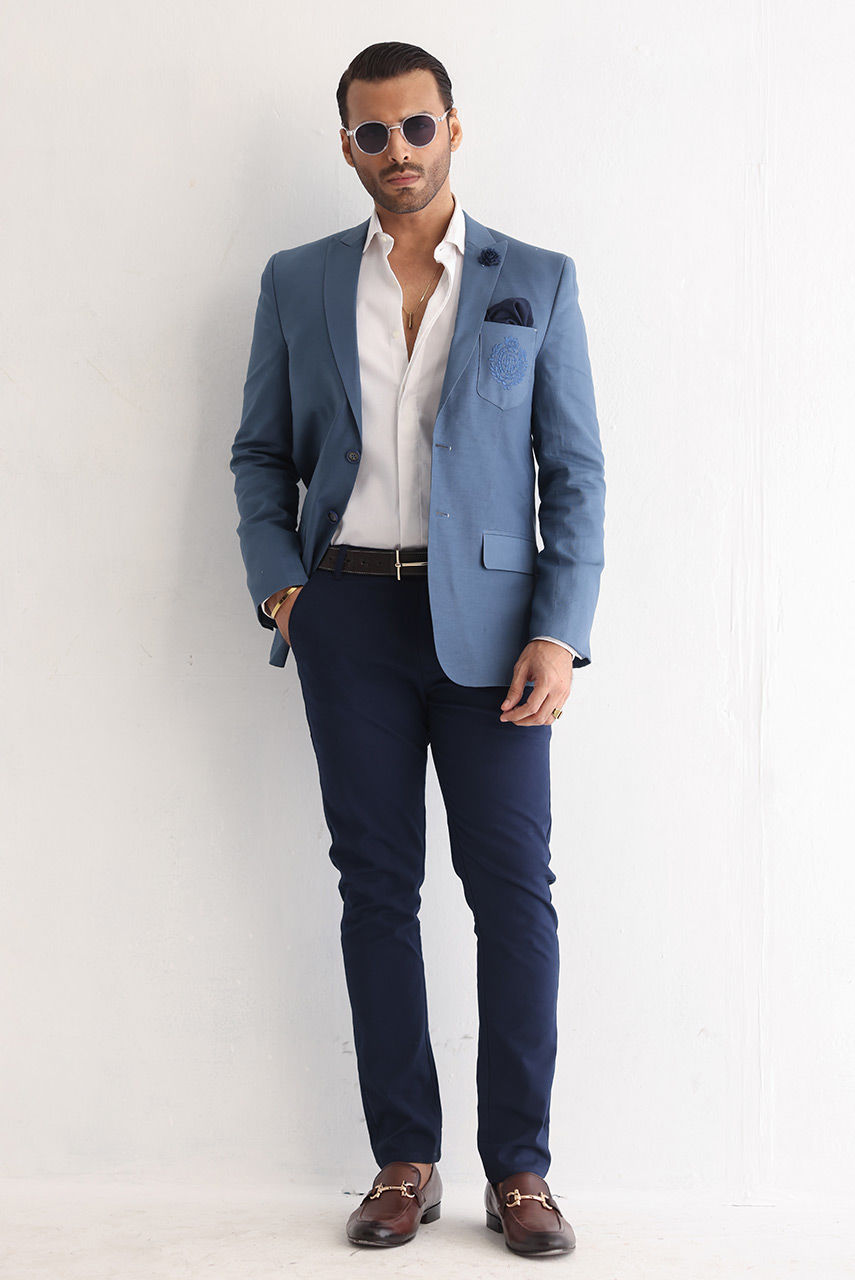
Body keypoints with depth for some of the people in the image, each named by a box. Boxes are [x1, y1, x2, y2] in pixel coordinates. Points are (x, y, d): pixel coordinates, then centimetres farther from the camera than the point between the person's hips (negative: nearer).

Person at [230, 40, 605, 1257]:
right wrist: (276, 579, -1)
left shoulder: (537, 282, 5)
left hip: (486, 617, -1)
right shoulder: (297, 282, 10)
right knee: (377, 885, 4)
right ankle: (404, 1162, 13)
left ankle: (519, 1168, 8)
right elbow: (262, 451, 15)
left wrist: (560, 632, -8)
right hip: (350, 614, 2)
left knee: (513, 886, -3)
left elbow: (575, 470, 2)